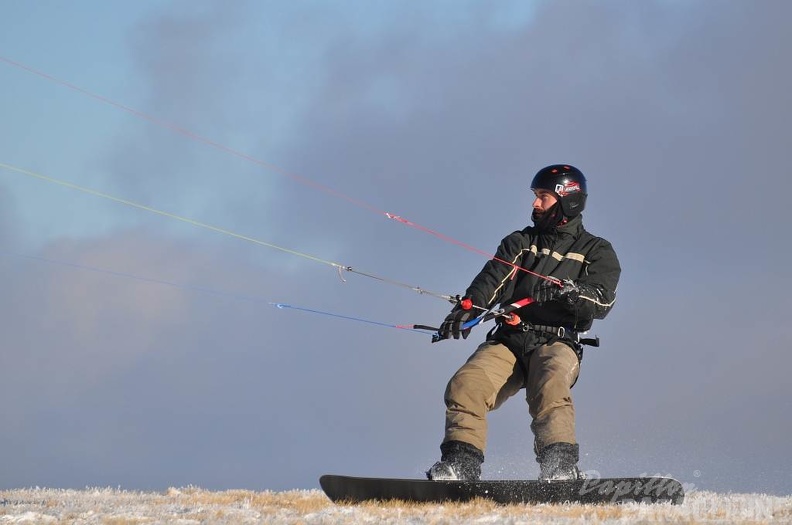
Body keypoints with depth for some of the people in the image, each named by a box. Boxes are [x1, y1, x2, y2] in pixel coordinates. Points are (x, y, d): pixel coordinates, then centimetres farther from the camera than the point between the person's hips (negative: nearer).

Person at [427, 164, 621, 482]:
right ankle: (460, 465, -24)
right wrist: (467, 308, -17)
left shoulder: (597, 252, 12)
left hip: (557, 342, -3)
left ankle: (561, 468, -42)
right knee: (465, 385, -23)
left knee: (549, 386, -36)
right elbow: (493, 279, 4)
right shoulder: (520, 242, 22)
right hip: (509, 339, 3)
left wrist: (569, 291, -26)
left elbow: (603, 302, -5)